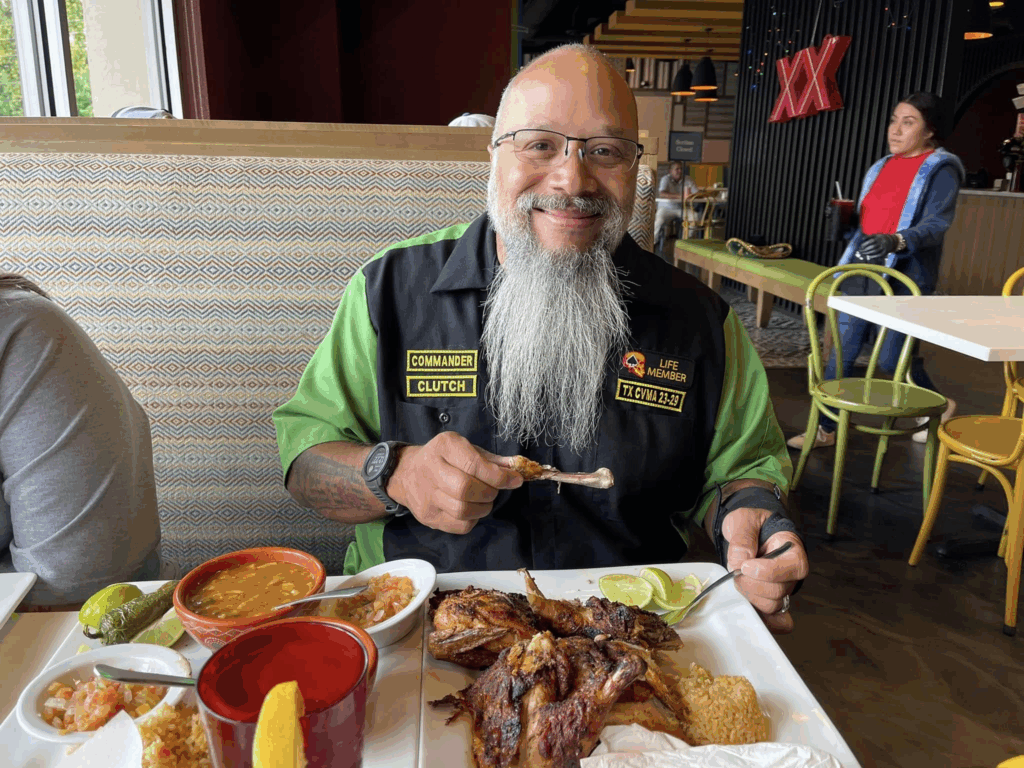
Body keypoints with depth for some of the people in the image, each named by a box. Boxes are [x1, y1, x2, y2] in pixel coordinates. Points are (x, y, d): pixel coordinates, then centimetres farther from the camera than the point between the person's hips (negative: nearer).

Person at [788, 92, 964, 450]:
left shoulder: (940, 169, -6)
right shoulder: (881, 166, 16)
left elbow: (936, 225, -18)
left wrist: (896, 242, -37)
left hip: (904, 277, -6)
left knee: (892, 359, 0)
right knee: (841, 351, 3)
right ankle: (825, 429, 11)